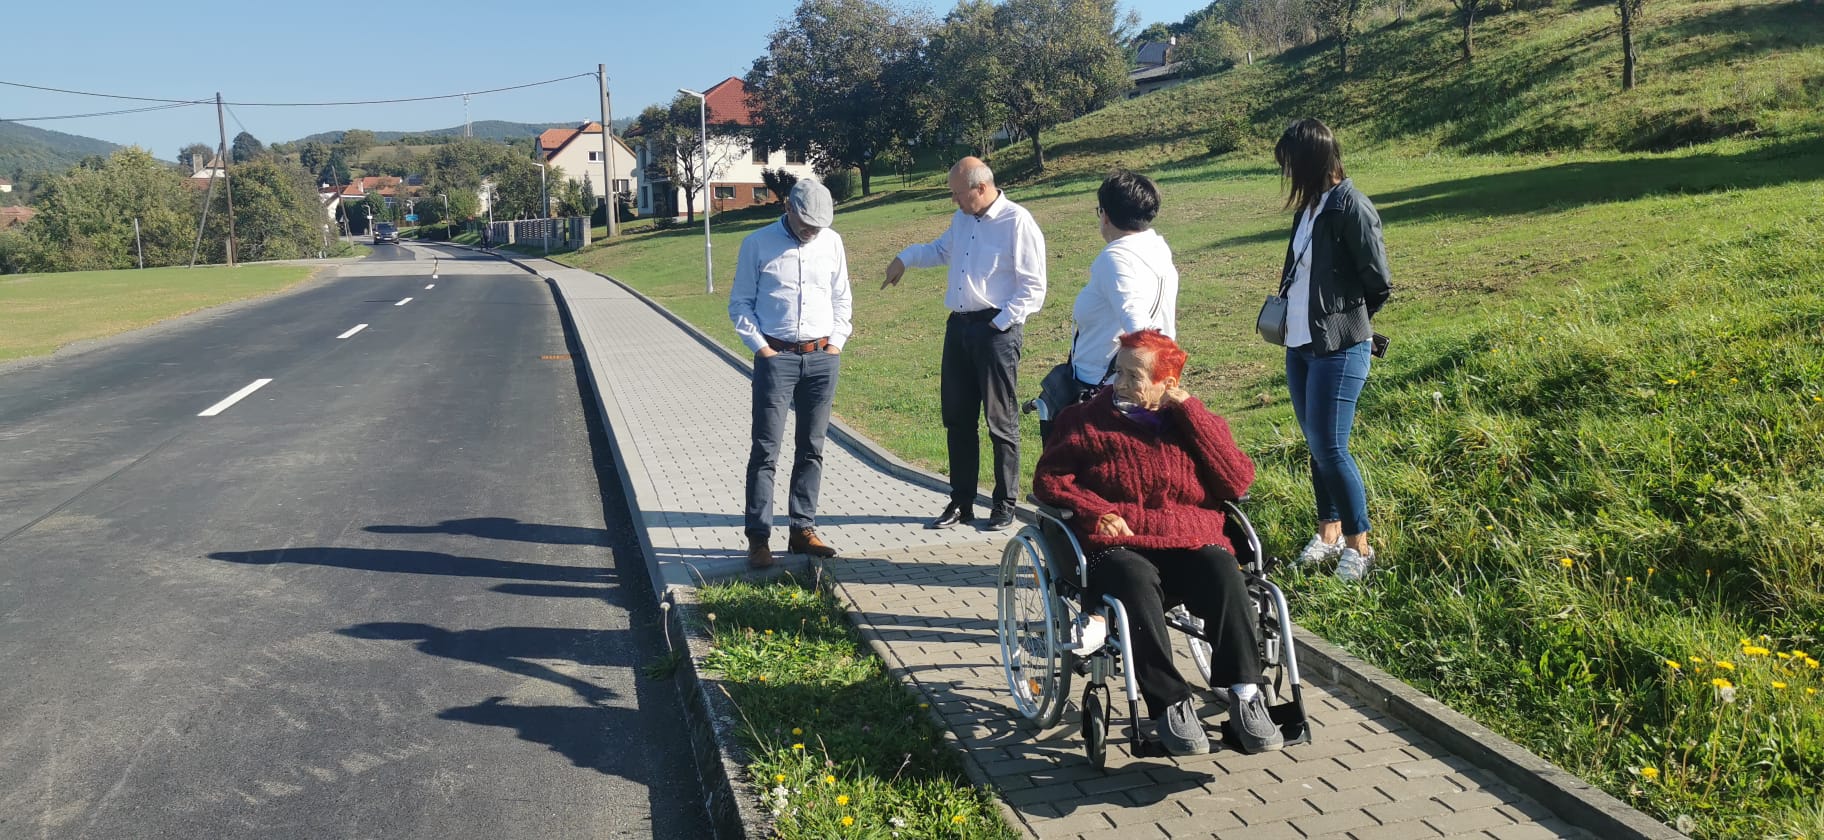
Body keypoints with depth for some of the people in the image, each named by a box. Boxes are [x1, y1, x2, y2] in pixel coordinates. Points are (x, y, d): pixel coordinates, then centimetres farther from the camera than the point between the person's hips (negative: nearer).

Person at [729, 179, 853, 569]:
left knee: (811, 449, 7)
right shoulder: (757, 244, 0)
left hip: (823, 358, 4)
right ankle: (758, 537, -1)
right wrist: (759, 346, -6)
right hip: (776, 357, -4)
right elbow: (740, 303, 3)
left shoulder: (832, 242, 9)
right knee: (765, 449, -5)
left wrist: (837, 341, 6)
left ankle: (803, 529, 14)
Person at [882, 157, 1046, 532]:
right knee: (958, 420, 12)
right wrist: (906, 258, 20)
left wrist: (999, 324, -16)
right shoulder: (962, 219, 12)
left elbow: (1033, 290, -12)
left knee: (1001, 423, 2)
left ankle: (1004, 506, 14)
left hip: (996, 330, -7)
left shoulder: (1017, 222, -11)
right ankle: (960, 503, 22)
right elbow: (941, 250, 35)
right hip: (959, 326, 8)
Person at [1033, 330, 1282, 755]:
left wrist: (1190, 412, -2)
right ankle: (1171, 705, -34)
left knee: (1224, 574, -32)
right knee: (1137, 584, -36)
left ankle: (1246, 696, -32)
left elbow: (1238, 482, 1)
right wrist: (1096, 510, -11)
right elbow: (1047, 478, 7)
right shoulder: (1089, 419, 13)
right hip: (1118, 547, -1)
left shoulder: (1195, 420, 16)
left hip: (1192, 543, 2)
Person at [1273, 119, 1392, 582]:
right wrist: (1292, 316, 5)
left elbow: (1379, 284, -12)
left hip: (1339, 349, -8)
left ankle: (1359, 544, 8)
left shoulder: (1351, 208, -15)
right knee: (1316, 444, 14)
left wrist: (1344, 320, 3)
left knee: (1330, 448, -6)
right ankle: (1329, 531, 28)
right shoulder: (1311, 206, 9)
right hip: (1300, 346, 8)